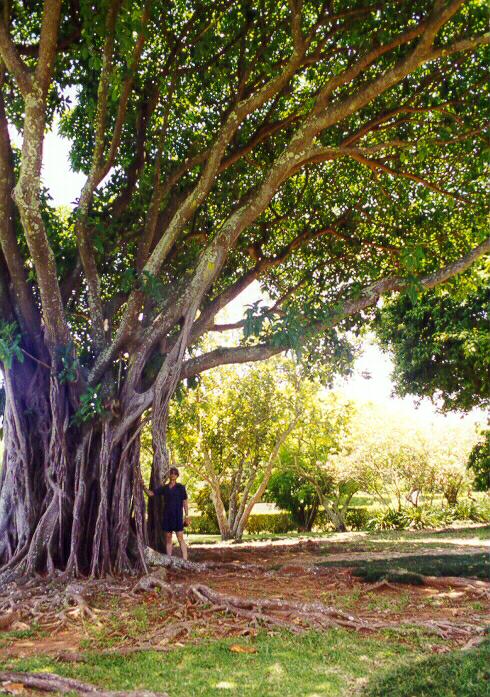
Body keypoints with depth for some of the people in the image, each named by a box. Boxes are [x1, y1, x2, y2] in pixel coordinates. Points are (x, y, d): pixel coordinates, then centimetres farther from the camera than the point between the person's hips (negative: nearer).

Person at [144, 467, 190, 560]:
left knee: (180, 538, -8)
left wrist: (187, 516, -6)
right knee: (168, 539, 7)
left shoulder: (180, 487, -1)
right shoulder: (164, 488, 9)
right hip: (167, 516, 4)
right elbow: (151, 493, 7)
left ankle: (185, 560, -9)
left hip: (177, 516, -4)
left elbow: (185, 502, -1)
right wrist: (143, 486, -9)